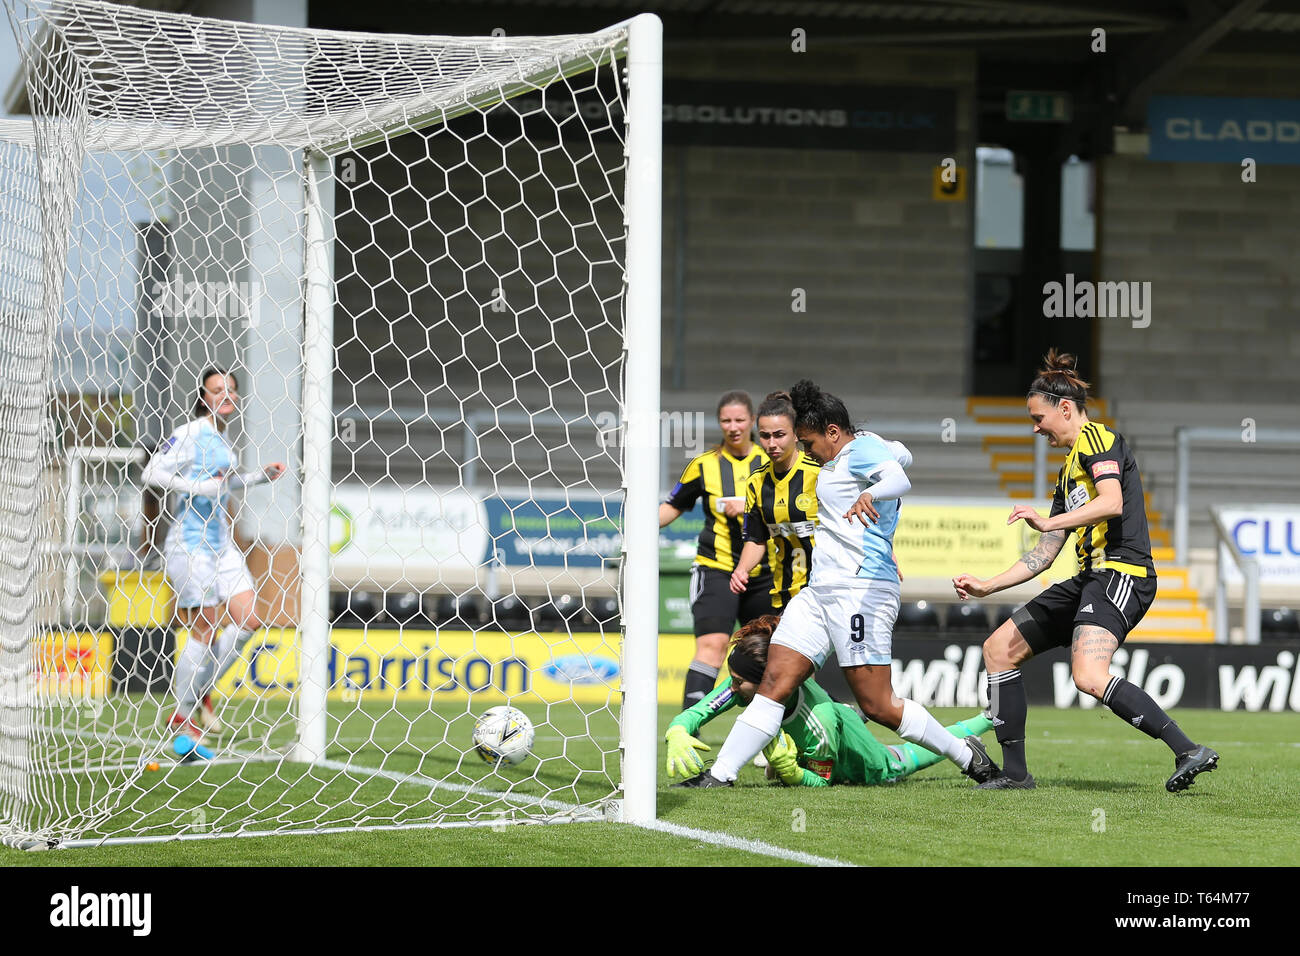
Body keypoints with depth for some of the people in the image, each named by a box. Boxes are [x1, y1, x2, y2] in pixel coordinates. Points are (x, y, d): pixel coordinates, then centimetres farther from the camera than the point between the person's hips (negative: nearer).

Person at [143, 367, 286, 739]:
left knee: (248, 620, 0)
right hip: (190, 542, -8)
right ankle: (181, 715, 6)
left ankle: (201, 690, 16)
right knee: (205, 628, -7)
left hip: (221, 541, 8)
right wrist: (199, 488, -22)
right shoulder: (190, 434, -11)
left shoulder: (223, 439, 15)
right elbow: (152, 473, -17)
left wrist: (260, 475, 20)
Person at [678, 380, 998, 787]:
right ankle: (720, 774, -5)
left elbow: (899, 478, -30)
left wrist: (870, 494, -51)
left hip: (861, 589, -10)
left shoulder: (862, 449, -9)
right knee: (774, 682, -1)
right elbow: (902, 454, 39)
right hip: (818, 590, 10)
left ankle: (968, 756, 6)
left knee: (877, 705, -10)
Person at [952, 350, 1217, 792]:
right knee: (999, 649, 10)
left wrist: (1050, 522, -26)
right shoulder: (1068, 471, 26)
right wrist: (987, 587, 24)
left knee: (1089, 677, -30)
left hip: (1120, 572, -10)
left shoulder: (1096, 438, -2)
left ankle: (1189, 751, -30)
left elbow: (1112, 502, -21)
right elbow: (1043, 555, 27)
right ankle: (1014, 772, 10)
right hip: (1090, 579, 10)